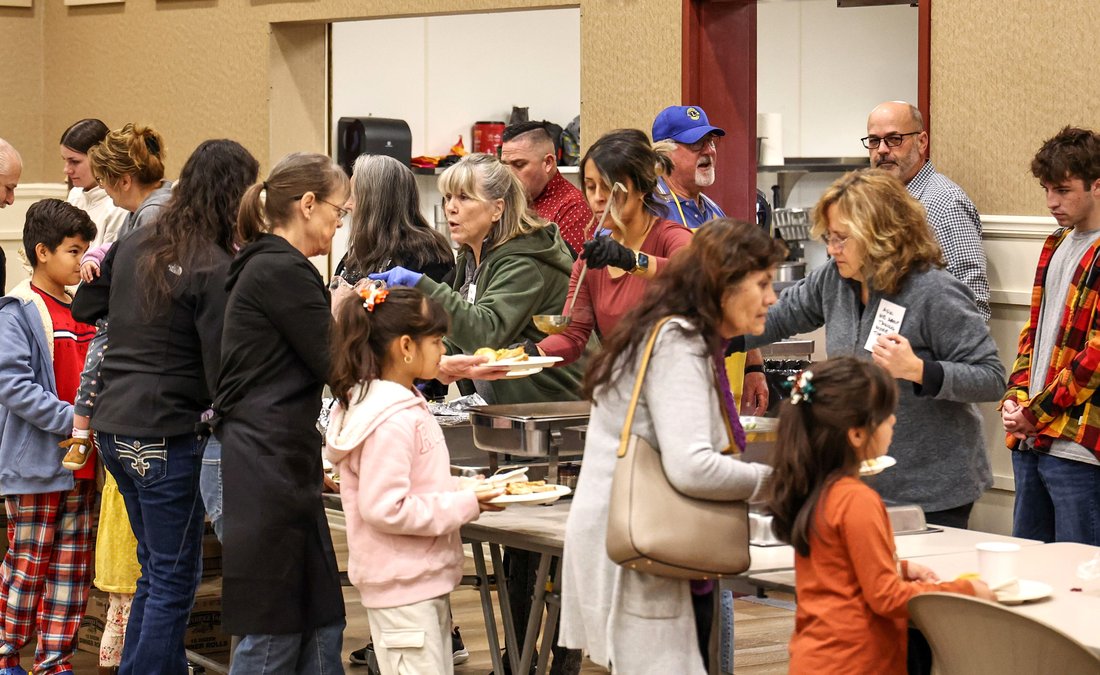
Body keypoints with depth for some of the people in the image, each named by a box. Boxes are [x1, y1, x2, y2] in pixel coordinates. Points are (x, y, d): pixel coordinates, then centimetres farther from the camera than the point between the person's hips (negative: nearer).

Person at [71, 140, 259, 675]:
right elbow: (222, 370, -17)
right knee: (175, 580, 1)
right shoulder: (214, 269, -16)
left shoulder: (135, 244, 7)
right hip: (166, 434, -8)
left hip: (113, 427, 8)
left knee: (157, 570, 20)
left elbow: (85, 307, 22)